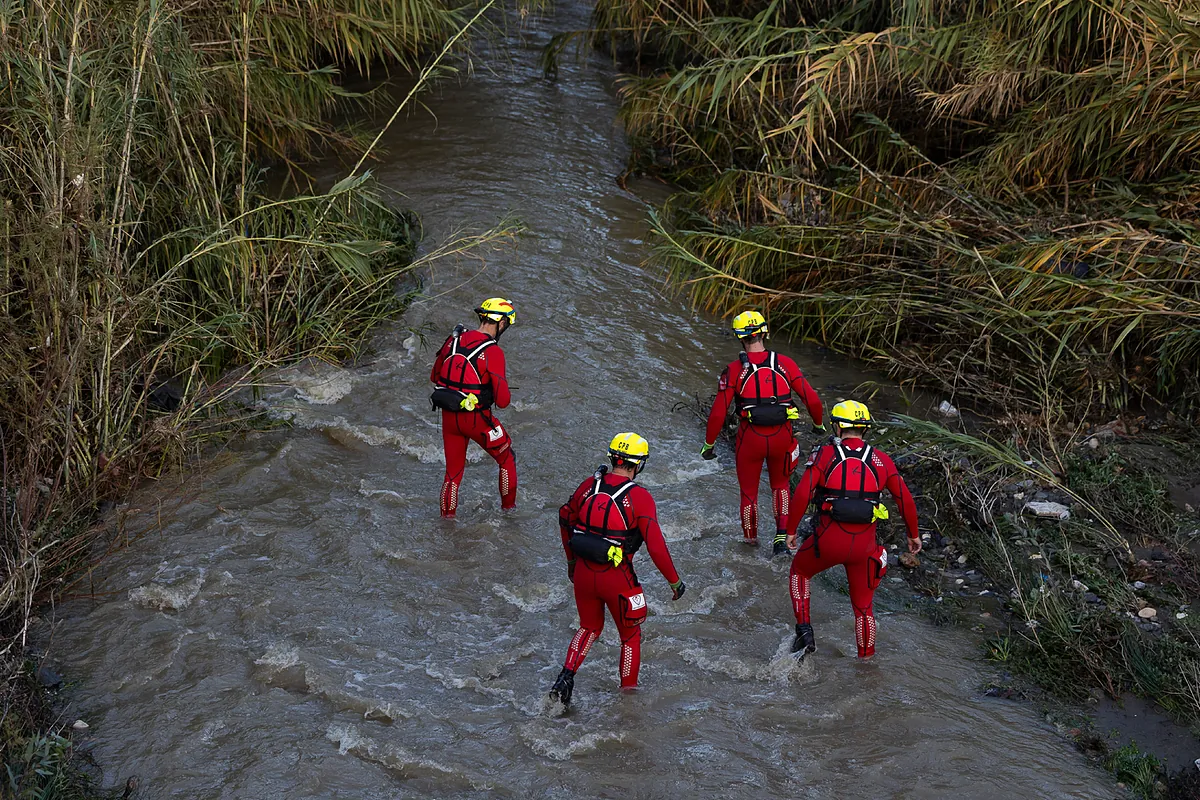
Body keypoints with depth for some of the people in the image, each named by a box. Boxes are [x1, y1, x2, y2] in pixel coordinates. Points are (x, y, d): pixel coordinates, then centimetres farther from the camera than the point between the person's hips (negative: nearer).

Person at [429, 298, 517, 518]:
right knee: (507, 459, 21)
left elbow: (434, 376, 12)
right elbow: (502, 400, -18)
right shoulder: (493, 352, -19)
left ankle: (447, 516, 26)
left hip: (448, 415, 5)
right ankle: (509, 506, 34)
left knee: (453, 469, 21)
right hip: (477, 419, -5)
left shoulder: (454, 340, -1)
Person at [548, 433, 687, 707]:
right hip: (617, 578, -4)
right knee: (630, 636, 19)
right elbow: (656, 546, -17)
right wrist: (674, 581, -4)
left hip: (583, 572, 4)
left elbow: (565, 519, 13)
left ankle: (566, 676, 10)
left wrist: (571, 559, 27)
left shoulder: (589, 485, -1)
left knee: (589, 627, 27)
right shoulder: (639, 497, -15)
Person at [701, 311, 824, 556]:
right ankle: (782, 537, 12)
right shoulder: (785, 364, -5)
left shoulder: (734, 370, -10)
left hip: (750, 437, -2)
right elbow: (812, 400, -4)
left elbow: (718, 413, -9)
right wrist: (818, 424, 16)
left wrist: (708, 444, 5)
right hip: (782, 436, 2)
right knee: (780, 484, 25)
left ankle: (750, 538, 36)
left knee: (749, 490, 19)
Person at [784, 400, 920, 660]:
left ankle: (804, 630, 15)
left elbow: (802, 494, -10)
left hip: (829, 540, -2)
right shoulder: (880, 459, 6)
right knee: (863, 605, 19)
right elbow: (905, 499, 7)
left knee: (800, 571, 28)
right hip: (865, 545, 2)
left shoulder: (824, 454, -1)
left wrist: (791, 530, 1)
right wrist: (913, 534, 20)